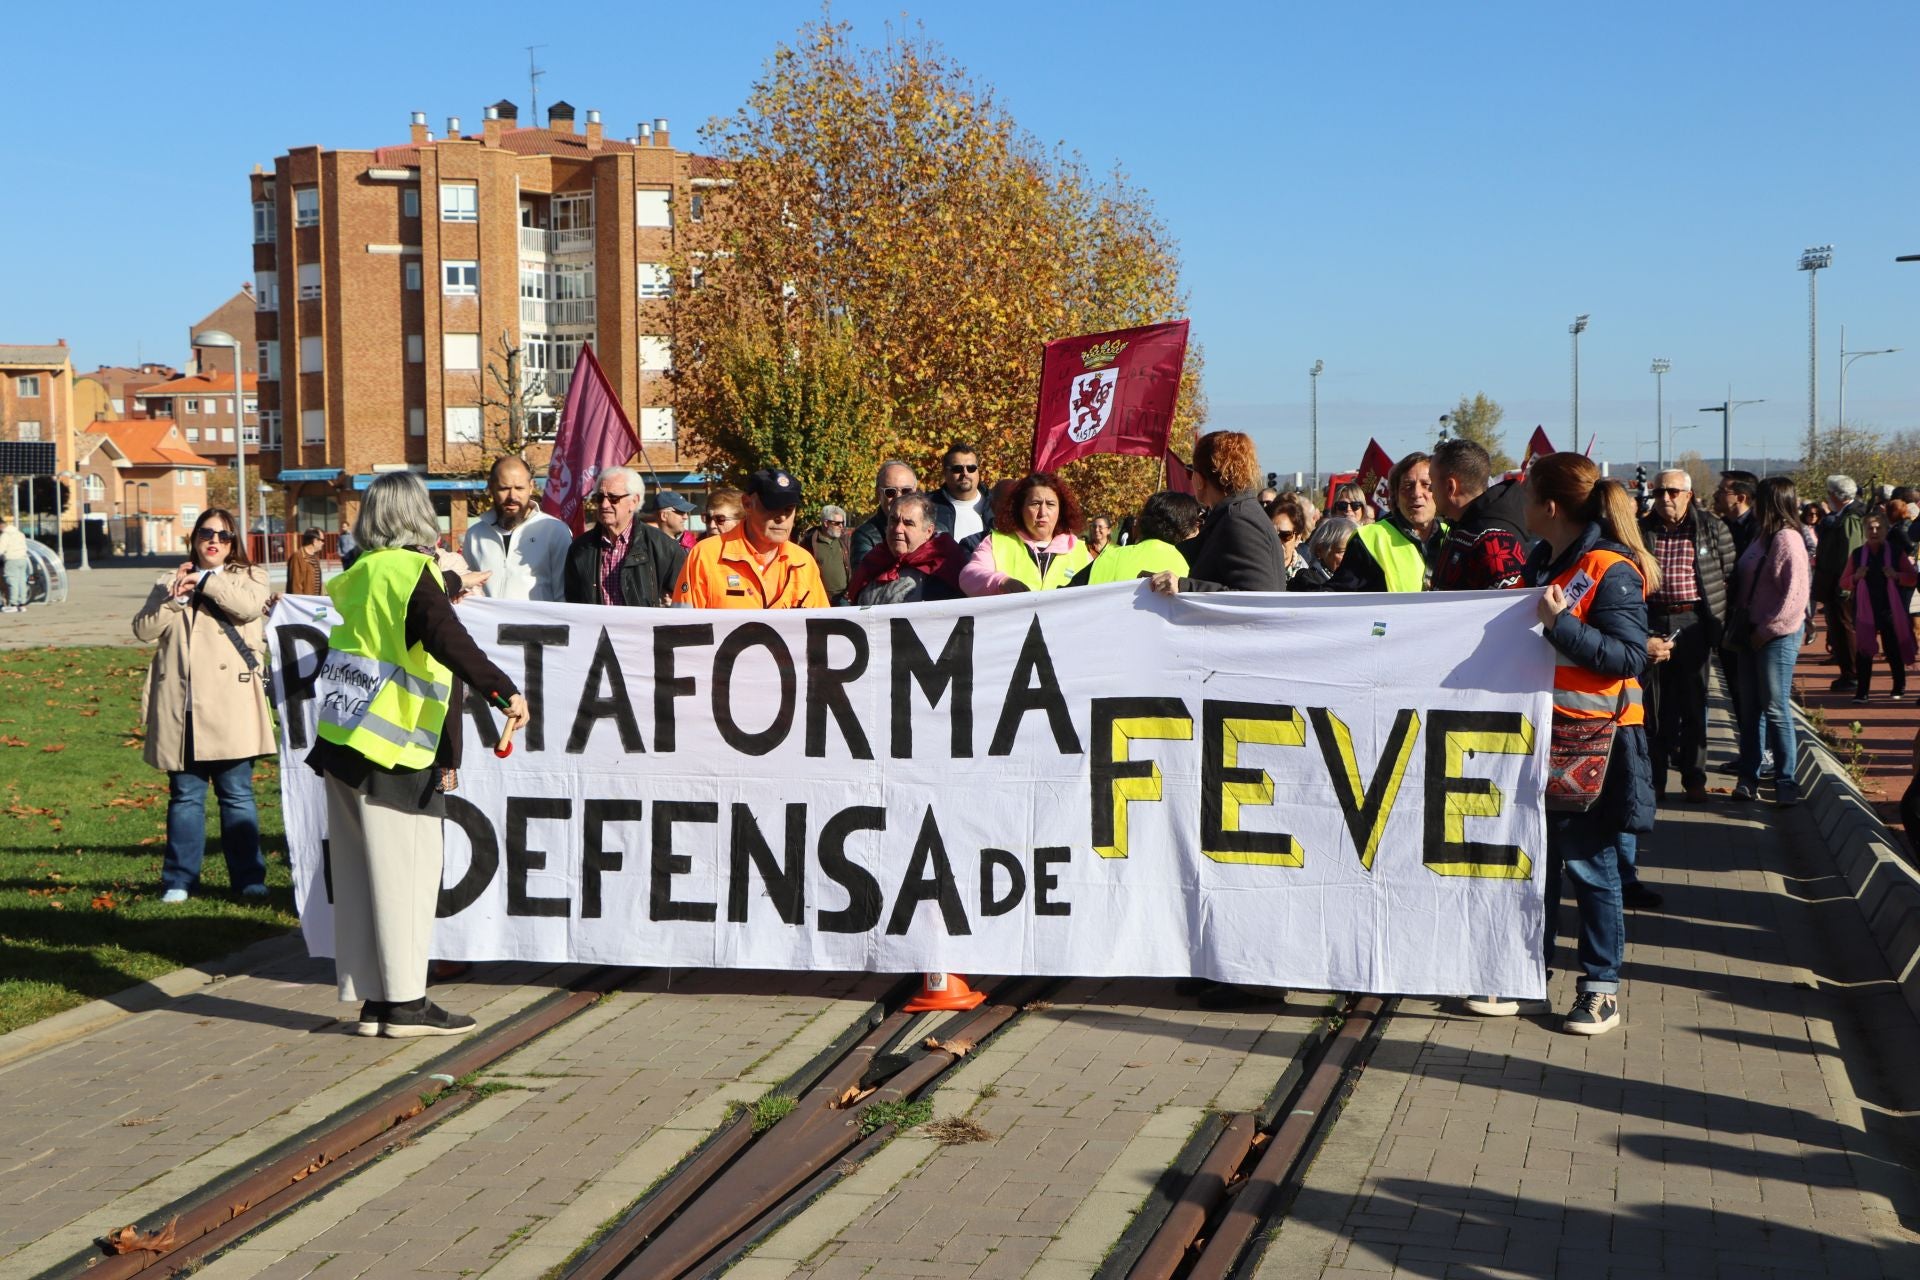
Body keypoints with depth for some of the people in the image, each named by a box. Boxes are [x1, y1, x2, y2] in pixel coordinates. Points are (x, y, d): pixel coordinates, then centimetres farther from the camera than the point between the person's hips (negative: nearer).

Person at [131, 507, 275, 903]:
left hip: (229, 706, -2)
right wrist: (173, 596, -9)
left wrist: (205, 581, -8)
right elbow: (143, 629, 5)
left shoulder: (248, 577, 11)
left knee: (237, 793, 0)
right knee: (185, 794, 5)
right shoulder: (171, 581, 18)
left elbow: (250, 606, -12)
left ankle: (248, 877, 6)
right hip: (181, 706, 2)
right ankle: (179, 880, 11)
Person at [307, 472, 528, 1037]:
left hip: (341, 740, 9)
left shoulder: (363, 572, 13)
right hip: (390, 750, -9)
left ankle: (371, 1000, 15)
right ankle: (404, 1003, 0)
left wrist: (450, 585, 53)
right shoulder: (413, 573, -11)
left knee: (360, 873, 10)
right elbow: (448, 642, -27)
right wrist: (505, 690, -32)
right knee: (408, 869, -3)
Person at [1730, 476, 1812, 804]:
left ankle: (1785, 780, 2)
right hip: (1753, 633, 9)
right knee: (1752, 706, 11)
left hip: (1778, 635, -9)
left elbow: (1795, 595, -19)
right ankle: (1748, 774, 18)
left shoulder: (1787, 539, -14)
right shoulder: (1761, 535, 12)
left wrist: (1766, 630, -15)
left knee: (1776, 708, -5)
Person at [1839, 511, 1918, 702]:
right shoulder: (1857, 555, 7)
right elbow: (1843, 583, 8)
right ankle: (1861, 691, 2)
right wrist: (1856, 577, -13)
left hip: (1890, 609, -1)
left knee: (1893, 650, 5)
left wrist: (1896, 576, -15)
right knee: (1863, 650, -1)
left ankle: (1900, 688, 21)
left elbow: (1913, 578, 3)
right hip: (1865, 609, 1)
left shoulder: (1897, 553, 3)